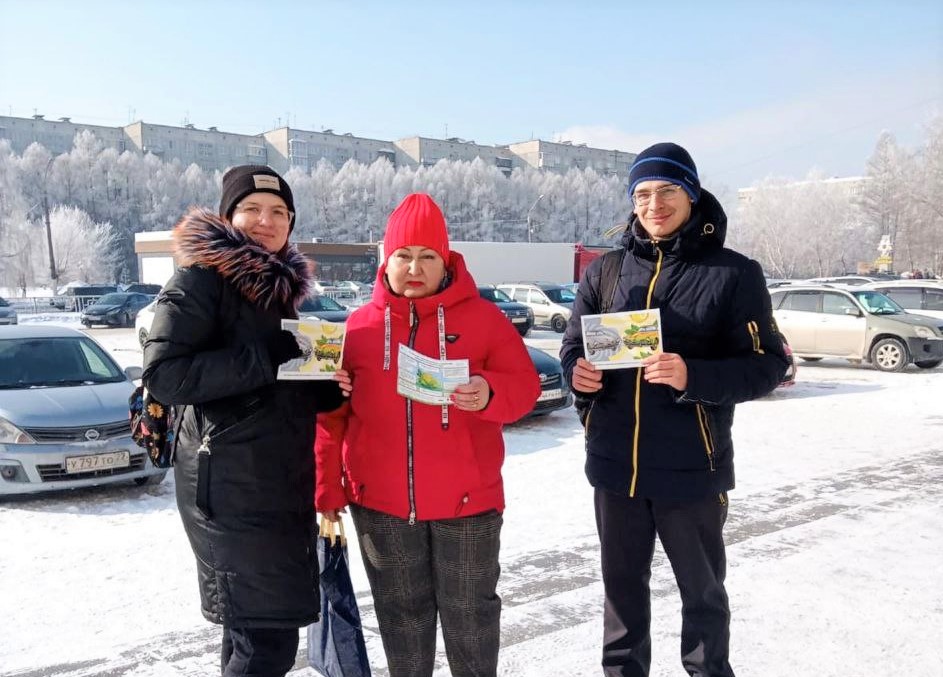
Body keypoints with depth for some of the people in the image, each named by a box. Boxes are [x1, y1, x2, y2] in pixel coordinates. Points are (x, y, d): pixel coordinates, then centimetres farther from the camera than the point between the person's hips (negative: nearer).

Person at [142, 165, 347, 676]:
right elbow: (164, 374, -20)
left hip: (281, 484, 8)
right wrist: (266, 360, -23)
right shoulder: (201, 276, -9)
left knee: (249, 632, 16)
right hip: (231, 488, -8)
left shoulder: (280, 285, 15)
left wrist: (328, 388, 1)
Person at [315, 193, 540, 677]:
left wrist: (488, 394, -28)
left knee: (469, 611, 12)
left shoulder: (481, 316, -3)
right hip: (381, 503, 2)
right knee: (401, 613, 17)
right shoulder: (360, 325, 2)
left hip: (466, 499, -2)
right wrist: (329, 488, 2)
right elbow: (332, 415, 4)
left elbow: (524, 385, -6)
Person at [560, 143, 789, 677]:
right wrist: (577, 374, -14)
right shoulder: (606, 271, 5)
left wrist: (693, 378, -26)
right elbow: (574, 347, 10)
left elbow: (769, 364, -9)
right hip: (615, 465, 4)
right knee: (623, 585, 19)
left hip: (692, 469, -3)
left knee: (702, 591, 16)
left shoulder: (734, 273, -7)